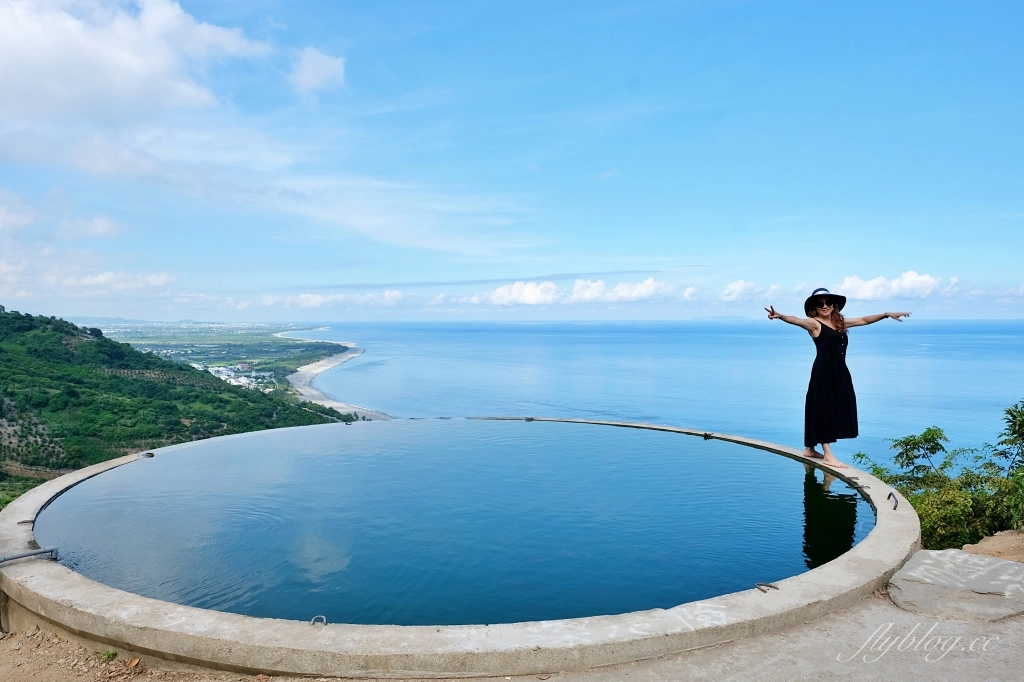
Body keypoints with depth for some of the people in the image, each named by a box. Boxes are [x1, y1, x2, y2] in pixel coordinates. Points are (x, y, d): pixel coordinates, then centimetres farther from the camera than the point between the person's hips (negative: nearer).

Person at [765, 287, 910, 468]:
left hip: (840, 373, 8)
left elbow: (863, 320, 25)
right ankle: (828, 455, -3)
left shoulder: (840, 322, 14)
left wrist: (886, 315, 27)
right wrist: (780, 316, -47)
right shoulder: (814, 324, -8)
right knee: (823, 409, -5)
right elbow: (797, 320, -27)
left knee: (835, 409, 13)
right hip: (823, 372, -8)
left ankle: (810, 449, 24)